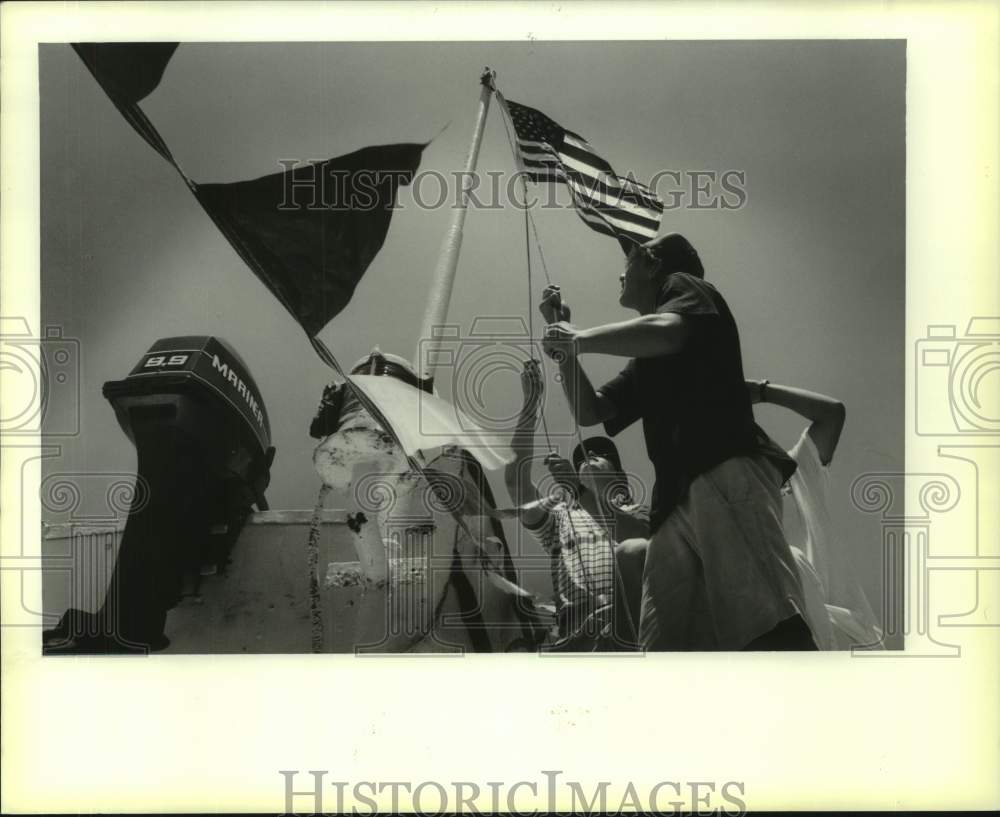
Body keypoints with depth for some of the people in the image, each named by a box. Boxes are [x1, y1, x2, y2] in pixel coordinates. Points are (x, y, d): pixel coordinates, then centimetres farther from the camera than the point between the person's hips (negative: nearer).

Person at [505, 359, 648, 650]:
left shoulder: (632, 513, 28)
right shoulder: (557, 516, 30)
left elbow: (648, 536, 2)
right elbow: (515, 478, 13)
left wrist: (584, 486, -3)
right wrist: (530, 404, 7)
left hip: (629, 627, -1)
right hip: (577, 634, 1)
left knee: (633, 550, -31)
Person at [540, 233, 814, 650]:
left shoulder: (684, 286, 13)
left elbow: (665, 332, -11)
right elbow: (589, 411, 32)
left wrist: (580, 339, -3)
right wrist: (563, 348, 24)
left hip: (727, 470, -9)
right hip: (678, 496, 9)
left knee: (767, 624, -25)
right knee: (664, 639, -2)